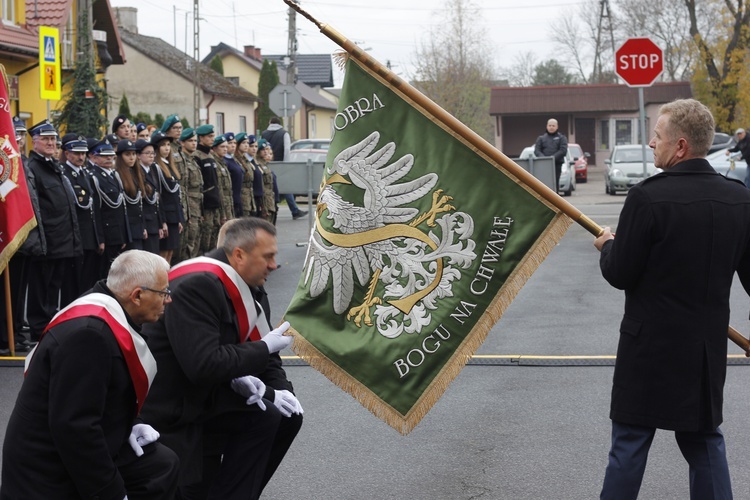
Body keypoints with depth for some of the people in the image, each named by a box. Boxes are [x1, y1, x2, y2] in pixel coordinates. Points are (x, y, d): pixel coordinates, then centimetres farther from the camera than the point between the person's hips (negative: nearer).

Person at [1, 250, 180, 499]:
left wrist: (128, 429, 3)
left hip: (87, 452, 9)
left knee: (163, 465, 9)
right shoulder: (89, 332, -26)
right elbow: (73, 425, -29)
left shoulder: (114, 317, 3)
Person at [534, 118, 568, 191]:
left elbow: (563, 150, -4)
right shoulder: (541, 138, 17)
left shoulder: (562, 138, 10)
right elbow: (537, 150, 7)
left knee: (555, 183, -6)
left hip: (556, 164, -2)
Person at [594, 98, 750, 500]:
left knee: (630, 442, 7)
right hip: (708, 347, 5)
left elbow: (620, 275, -13)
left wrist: (607, 247, 8)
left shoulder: (647, 198, -18)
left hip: (650, 346, -5)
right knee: (705, 441, 16)